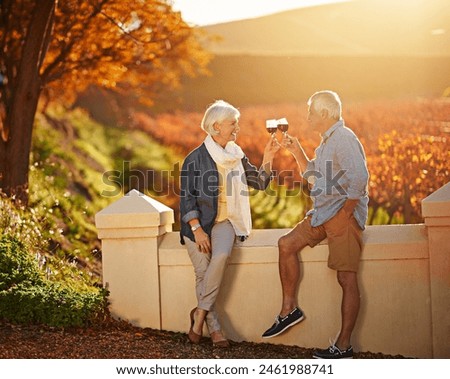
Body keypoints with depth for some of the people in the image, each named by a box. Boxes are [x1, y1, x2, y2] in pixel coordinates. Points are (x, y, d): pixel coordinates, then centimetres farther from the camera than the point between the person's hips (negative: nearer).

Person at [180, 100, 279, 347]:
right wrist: (197, 230, -14)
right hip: (199, 222, -2)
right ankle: (214, 327, -11)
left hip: (225, 222, 3)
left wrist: (267, 158, 0)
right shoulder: (196, 159, -4)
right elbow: (187, 197, -6)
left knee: (221, 256, -29)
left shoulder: (236, 155, 11)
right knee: (203, 271, -20)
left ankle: (201, 312, -19)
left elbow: (260, 182, 15)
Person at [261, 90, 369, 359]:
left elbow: (359, 177, -28)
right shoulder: (328, 141, 19)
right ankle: (289, 310, 14)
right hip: (322, 214, 10)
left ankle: (344, 346, -8)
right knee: (286, 245, 5)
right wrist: (297, 151, 18)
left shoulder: (344, 139, -15)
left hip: (344, 215, -10)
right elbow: (312, 175, 31)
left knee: (347, 278, -9)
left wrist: (346, 212, -20)